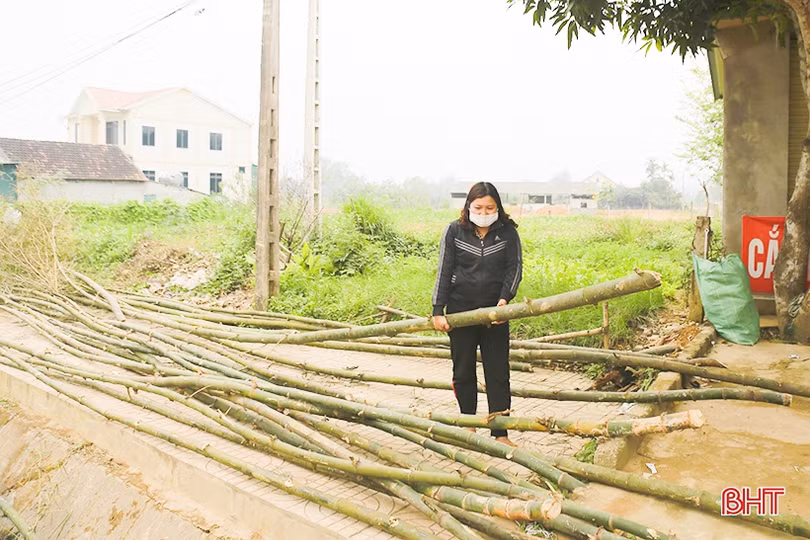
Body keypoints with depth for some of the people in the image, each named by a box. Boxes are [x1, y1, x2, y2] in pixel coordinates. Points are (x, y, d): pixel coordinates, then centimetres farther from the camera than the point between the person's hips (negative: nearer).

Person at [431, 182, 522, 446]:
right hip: (460, 310, 1)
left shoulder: (508, 232, -1)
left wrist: (505, 298, -19)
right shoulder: (455, 231, -2)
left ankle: (500, 434, 10)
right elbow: (444, 271, -2)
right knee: (463, 372, 11)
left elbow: (515, 267, -1)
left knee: (498, 373, 2)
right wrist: (438, 311, -7)